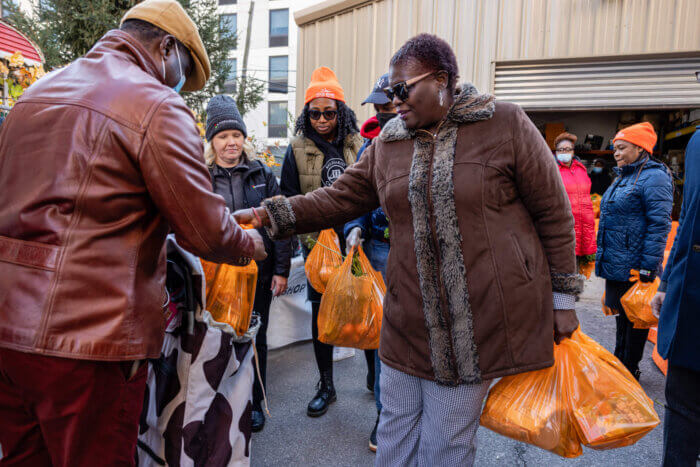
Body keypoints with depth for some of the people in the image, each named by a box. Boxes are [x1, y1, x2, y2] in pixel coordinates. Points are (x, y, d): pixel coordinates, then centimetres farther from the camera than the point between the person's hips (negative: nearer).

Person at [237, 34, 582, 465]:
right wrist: (271, 214, -1)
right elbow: (340, 198, 10)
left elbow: (554, 213, -2)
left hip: (485, 322, -3)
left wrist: (563, 297, 0)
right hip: (411, 323, 4)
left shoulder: (505, 124, -5)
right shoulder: (388, 142, 8)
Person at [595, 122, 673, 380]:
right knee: (622, 313, 18)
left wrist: (648, 267, -21)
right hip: (615, 262, 9)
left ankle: (630, 371, 16)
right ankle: (619, 362, 31)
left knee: (635, 319, 4)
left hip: (633, 265, -9)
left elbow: (659, 225, -18)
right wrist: (603, 256, 21)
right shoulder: (623, 177, 16)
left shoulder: (654, 177, -12)